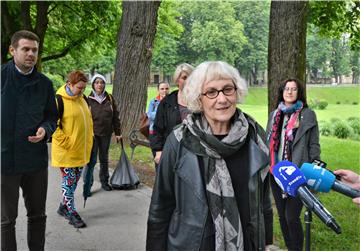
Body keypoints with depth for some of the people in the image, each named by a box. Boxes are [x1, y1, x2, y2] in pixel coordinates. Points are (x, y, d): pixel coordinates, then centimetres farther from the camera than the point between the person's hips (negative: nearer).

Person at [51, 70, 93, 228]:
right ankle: (71, 212, 11)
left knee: (75, 179, 15)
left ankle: (63, 206, 31)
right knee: (69, 180, 1)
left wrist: (88, 142, 14)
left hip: (81, 150, 8)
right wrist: (66, 143, -18)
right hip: (66, 151, -8)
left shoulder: (81, 99, 10)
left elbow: (88, 121, 19)